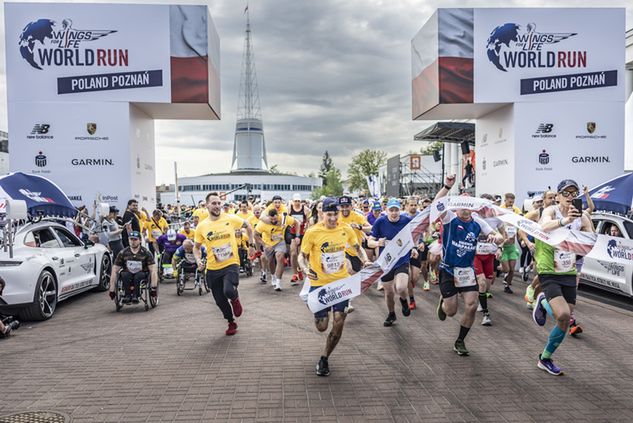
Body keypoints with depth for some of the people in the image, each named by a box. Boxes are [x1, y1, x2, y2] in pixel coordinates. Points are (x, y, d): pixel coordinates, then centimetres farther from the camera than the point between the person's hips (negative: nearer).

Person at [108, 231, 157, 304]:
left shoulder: (146, 253, -7)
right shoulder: (123, 253, -3)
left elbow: (153, 271, -12)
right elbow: (114, 271, -3)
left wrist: (153, 288, -21)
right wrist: (112, 289, -9)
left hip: (142, 275, -2)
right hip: (128, 277, 2)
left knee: (138, 275, -34)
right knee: (125, 274, -31)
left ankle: (135, 296, -24)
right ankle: (127, 295, -20)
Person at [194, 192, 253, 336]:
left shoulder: (230, 218, -7)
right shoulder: (201, 226, -3)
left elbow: (247, 226, 11)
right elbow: (196, 247, 12)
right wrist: (198, 260, -6)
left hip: (231, 265, -3)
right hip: (213, 269, 3)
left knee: (229, 291, -28)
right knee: (220, 301, 11)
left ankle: (235, 299, 10)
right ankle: (231, 323, 39)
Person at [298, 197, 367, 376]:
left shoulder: (346, 229, -4)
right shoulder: (312, 232, -13)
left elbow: (357, 247, 14)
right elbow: (302, 256, -4)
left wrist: (365, 260, -4)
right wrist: (305, 269, -24)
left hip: (341, 281, 2)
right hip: (319, 283, -2)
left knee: (339, 321, -7)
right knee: (321, 326, 2)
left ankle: (324, 358, 15)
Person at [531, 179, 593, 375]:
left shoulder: (582, 217, 1)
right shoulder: (551, 211, -13)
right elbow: (544, 226, -36)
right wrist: (564, 221, -55)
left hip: (569, 274, 6)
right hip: (549, 273, -5)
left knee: (565, 322, 8)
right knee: (563, 314, -24)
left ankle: (545, 359, 28)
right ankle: (543, 303, 12)